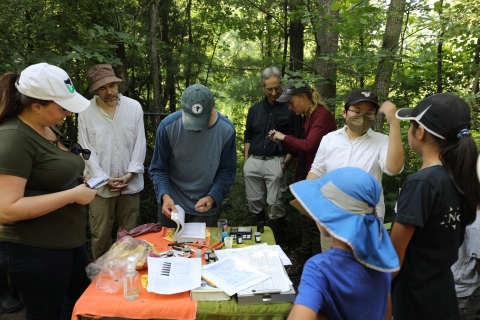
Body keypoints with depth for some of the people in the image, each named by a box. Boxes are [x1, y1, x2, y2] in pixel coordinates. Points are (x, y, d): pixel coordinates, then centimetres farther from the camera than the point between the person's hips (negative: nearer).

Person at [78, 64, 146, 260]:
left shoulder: (134, 107, -1)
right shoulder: (86, 112, -5)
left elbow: (140, 143, -1)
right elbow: (86, 150, -5)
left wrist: (130, 173, -10)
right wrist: (104, 178, -12)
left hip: (130, 183, 1)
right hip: (100, 185, -1)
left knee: (130, 232, 13)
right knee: (100, 234, 8)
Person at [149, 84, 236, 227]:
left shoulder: (226, 129, -15)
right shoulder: (168, 126, -18)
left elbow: (227, 171, -5)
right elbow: (158, 168, -8)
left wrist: (212, 197, -19)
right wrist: (164, 195, -24)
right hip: (171, 206, 0)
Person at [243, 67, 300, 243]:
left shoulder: (288, 110, 2)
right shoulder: (254, 109, 14)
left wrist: (286, 163, -9)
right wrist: (245, 161, 10)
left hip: (275, 162, -4)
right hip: (253, 162, 4)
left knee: (274, 204, -4)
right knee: (255, 202, 8)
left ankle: (277, 242, 10)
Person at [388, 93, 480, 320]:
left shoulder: (421, 183, -24)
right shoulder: (461, 178, 0)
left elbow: (394, 253, -19)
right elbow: (452, 240, 10)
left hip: (414, 295, -7)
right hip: (442, 289, 8)